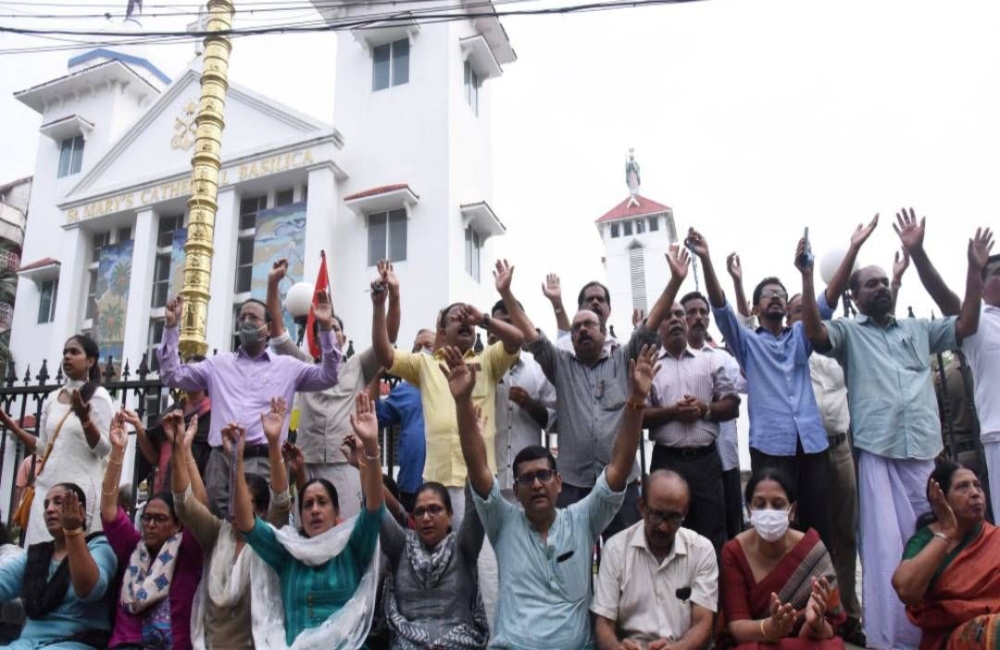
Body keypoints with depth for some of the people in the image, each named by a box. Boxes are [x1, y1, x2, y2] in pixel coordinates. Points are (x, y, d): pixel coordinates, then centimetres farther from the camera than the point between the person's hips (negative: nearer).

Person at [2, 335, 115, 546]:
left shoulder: (98, 396, -4)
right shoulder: (52, 397, 14)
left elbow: (104, 450, -10)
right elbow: (43, 448, 17)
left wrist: (85, 418, -23)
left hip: (79, 487, -6)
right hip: (47, 485, 6)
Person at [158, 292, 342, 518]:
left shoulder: (287, 366, 14)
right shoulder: (218, 364, 20)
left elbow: (328, 376, 4)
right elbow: (172, 376, 17)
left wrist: (326, 328, -6)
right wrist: (170, 327, 10)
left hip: (264, 461, -2)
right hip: (222, 460, 2)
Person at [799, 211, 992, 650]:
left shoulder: (919, 329, 19)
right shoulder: (848, 333, 8)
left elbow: (966, 326, 12)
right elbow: (813, 332, -10)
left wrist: (975, 271, 3)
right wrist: (807, 276, -20)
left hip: (925, 450, 4)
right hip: (878, 453, -3)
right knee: (887, 546, -4)